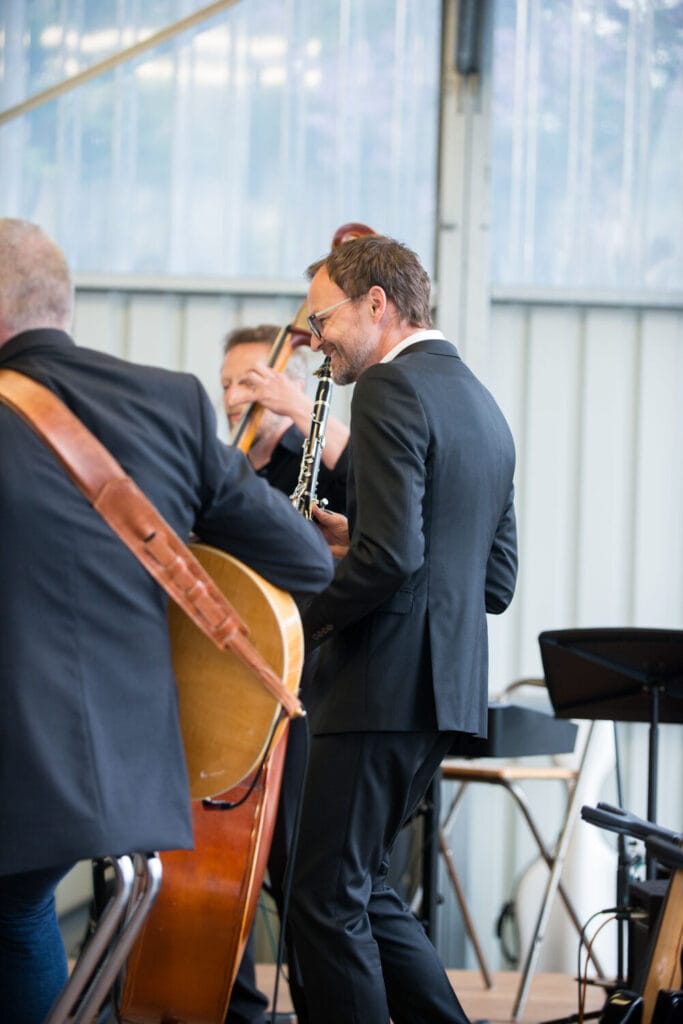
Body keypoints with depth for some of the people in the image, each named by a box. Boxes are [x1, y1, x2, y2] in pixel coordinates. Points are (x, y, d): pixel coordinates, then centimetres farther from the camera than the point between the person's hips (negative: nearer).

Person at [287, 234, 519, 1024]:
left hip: (384, 686, -10)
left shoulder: (391, 388, -11)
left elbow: (393, 553, -22)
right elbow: (497, 583, 20)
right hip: (447, 690, 10)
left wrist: (301, 619, -9)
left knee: (328, 901, -5)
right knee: (362, 891, 17)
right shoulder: (483, 408, 18)